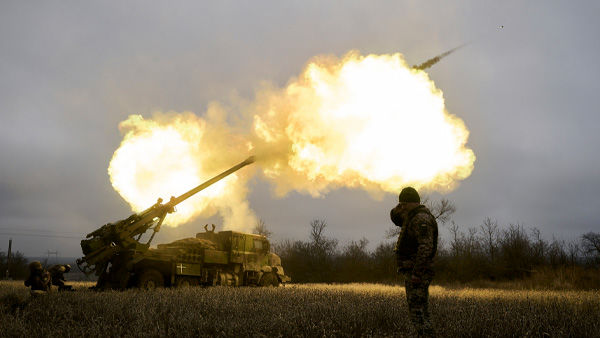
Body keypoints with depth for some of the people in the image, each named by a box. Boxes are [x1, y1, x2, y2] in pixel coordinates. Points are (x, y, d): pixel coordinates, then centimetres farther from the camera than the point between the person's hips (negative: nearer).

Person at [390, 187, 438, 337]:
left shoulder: (421, 219, -17)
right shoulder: (414, 217, 16)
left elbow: (426, 247, -26)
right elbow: (395, 217, 27)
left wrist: (416, 274, -27)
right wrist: (401, 208, 7)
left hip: (417, 273, -11)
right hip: (412, 272, 11)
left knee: (418, 313, -11)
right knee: (420, 313, 14)